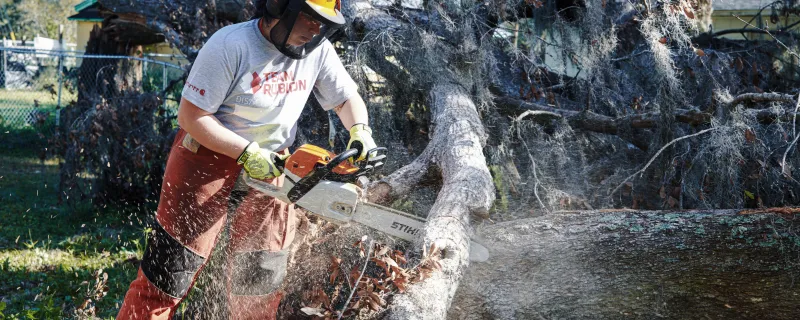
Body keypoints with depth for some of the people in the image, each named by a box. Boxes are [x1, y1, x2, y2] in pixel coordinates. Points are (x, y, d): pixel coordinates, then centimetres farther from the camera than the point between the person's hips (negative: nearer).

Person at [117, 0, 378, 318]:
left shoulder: (318, 51, -6)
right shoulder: (230, 46, -22)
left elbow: (347, 99, 7)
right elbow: (191, 116, -20)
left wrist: (360, 131, -15)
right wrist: (248, 154, -24)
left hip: (273, 167, 5)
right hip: (208, 158, -5)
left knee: (261, 281, 12)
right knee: (168, 274, -2)